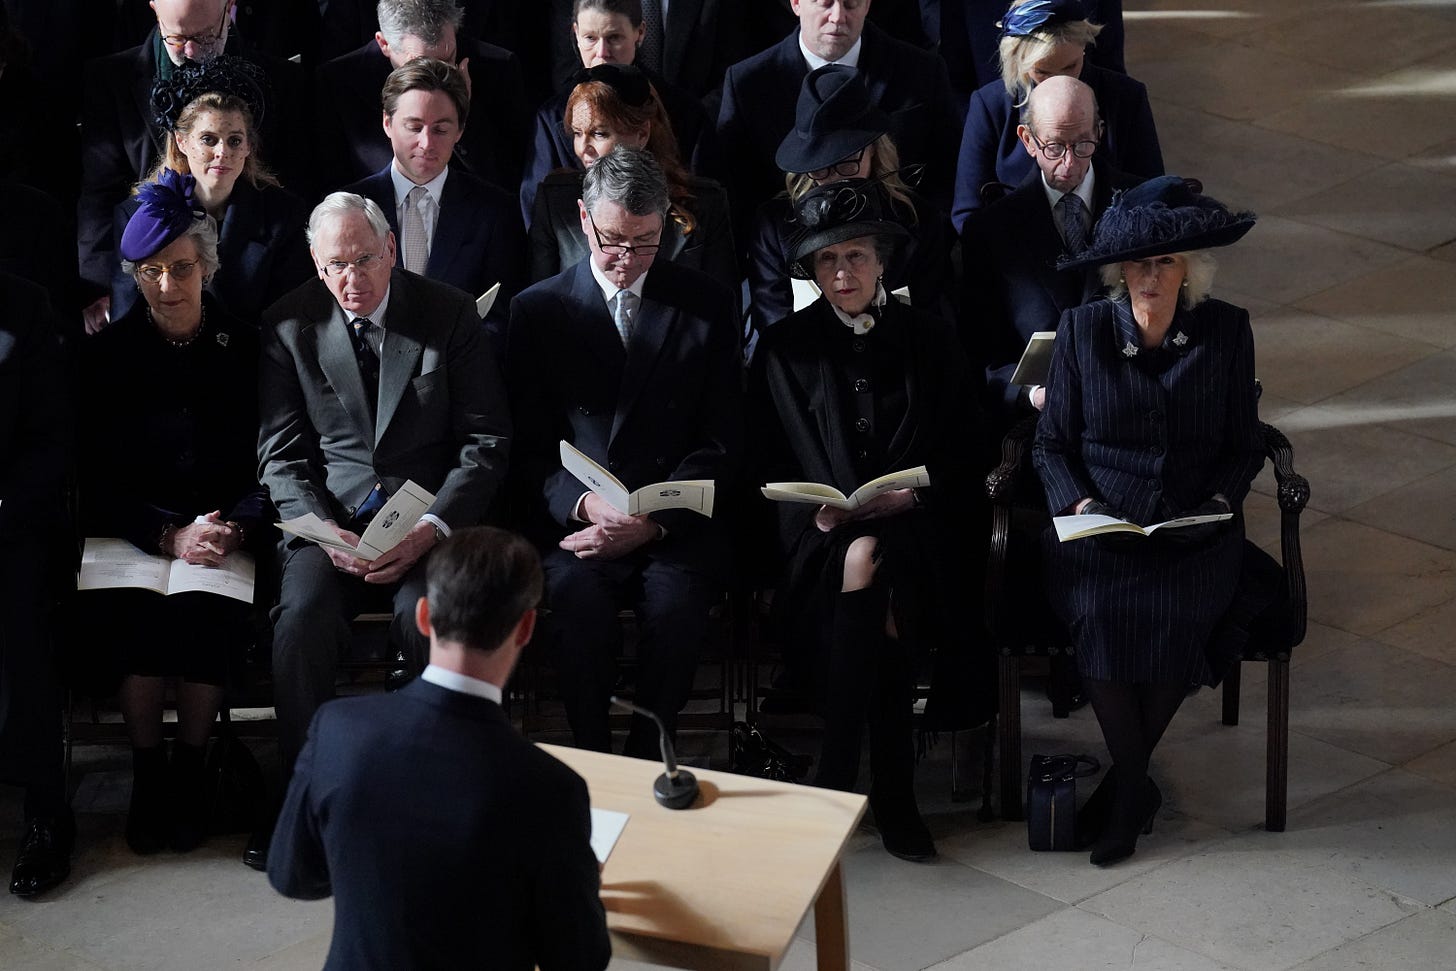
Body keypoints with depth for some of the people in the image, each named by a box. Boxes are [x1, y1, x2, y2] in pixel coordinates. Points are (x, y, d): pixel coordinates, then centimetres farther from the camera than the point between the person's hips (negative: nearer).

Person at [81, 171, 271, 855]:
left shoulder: (244, 349, 6)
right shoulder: (105, 356, 6)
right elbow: (96, 479, 1)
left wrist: (234, 529, -18)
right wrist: (170, 535, -16)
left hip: (225, 536, 0)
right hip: (129, 535, 0)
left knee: (210, 612, -32)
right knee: (134, 616, -32)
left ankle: (188, 774, -11)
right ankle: (147, 775, -12)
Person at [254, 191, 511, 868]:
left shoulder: (450, 315, 2)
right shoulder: (290, 325, 5)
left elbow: (486, 442, 1)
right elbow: (281, 454, 5)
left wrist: (430, 529, -15)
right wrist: (327, 532, -13)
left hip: (429, 518, -1)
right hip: (329, 517, 1)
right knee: (303, 617, -29)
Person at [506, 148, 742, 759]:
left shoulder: (706, 305, 9)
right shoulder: (538, 311, 9)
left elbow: (722, 444, 6)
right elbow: (528, 449, 6)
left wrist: (652, 521, -10)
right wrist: (584, 503, -15)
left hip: (674, 523, 0)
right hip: (573, 520, 0)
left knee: (676, 600, -32)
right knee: (579, 598, -32)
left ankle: (646, 762, -14)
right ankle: (592, 760, -16)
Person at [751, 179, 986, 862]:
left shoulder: (928, 338, 13)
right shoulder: (785, 348, 12)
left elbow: (963, 448, 9)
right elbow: (771, 462, 9)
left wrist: (914, 494, -9)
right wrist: (818, 509, -9)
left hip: (917, 519, 0)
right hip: (822, 526, 0)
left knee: (874, 563, -34)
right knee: (856, 560, -34)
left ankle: (838, 774, -24)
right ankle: (891, 788, -27)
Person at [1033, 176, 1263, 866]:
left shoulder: (1226, 330, 5)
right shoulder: (1082, 329, 4)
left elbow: (1244, 446, 12)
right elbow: (1051, 444, 8)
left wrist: (1220, 500, -6)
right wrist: (1080, 504, -9)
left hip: (1195, 529, 0)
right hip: (1099, 526, 0)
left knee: (1180, 615, -31)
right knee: (1101, 614, -32)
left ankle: (1125, 784, -9)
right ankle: (1136, 785, -11)